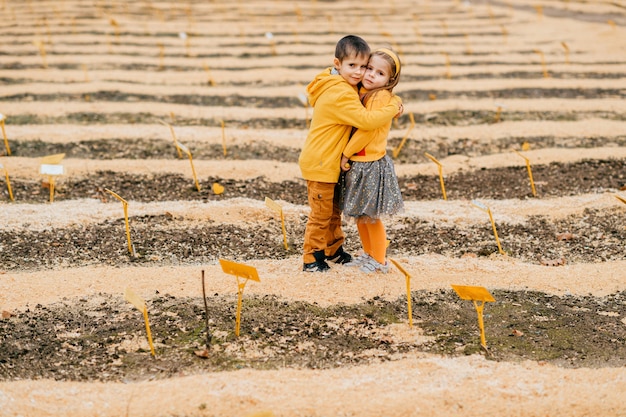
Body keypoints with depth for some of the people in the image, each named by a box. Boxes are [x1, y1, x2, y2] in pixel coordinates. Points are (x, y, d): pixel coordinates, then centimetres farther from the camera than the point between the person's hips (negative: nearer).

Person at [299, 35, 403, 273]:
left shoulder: (344, 87, 6)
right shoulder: (341, 95, -27)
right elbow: (366, 120, -34)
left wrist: (390, 107, -4)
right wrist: (394, 106, -20)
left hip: (330, 163, 10)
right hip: (320, 164, -10)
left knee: (334, 210, 22)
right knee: (321, 213, 1)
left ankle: (334, 251, 37)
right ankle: (311, 259, 14)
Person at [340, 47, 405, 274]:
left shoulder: (382, 97, -16)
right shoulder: (362, 92, 9)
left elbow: (368, 129, -20)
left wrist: (346, 153, -13)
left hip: (371, 165, -8)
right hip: (357, 164, 8)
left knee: (371, 216, 1)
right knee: (359, 215, 18)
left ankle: (380, 261, 13)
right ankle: (368, 254, 32)